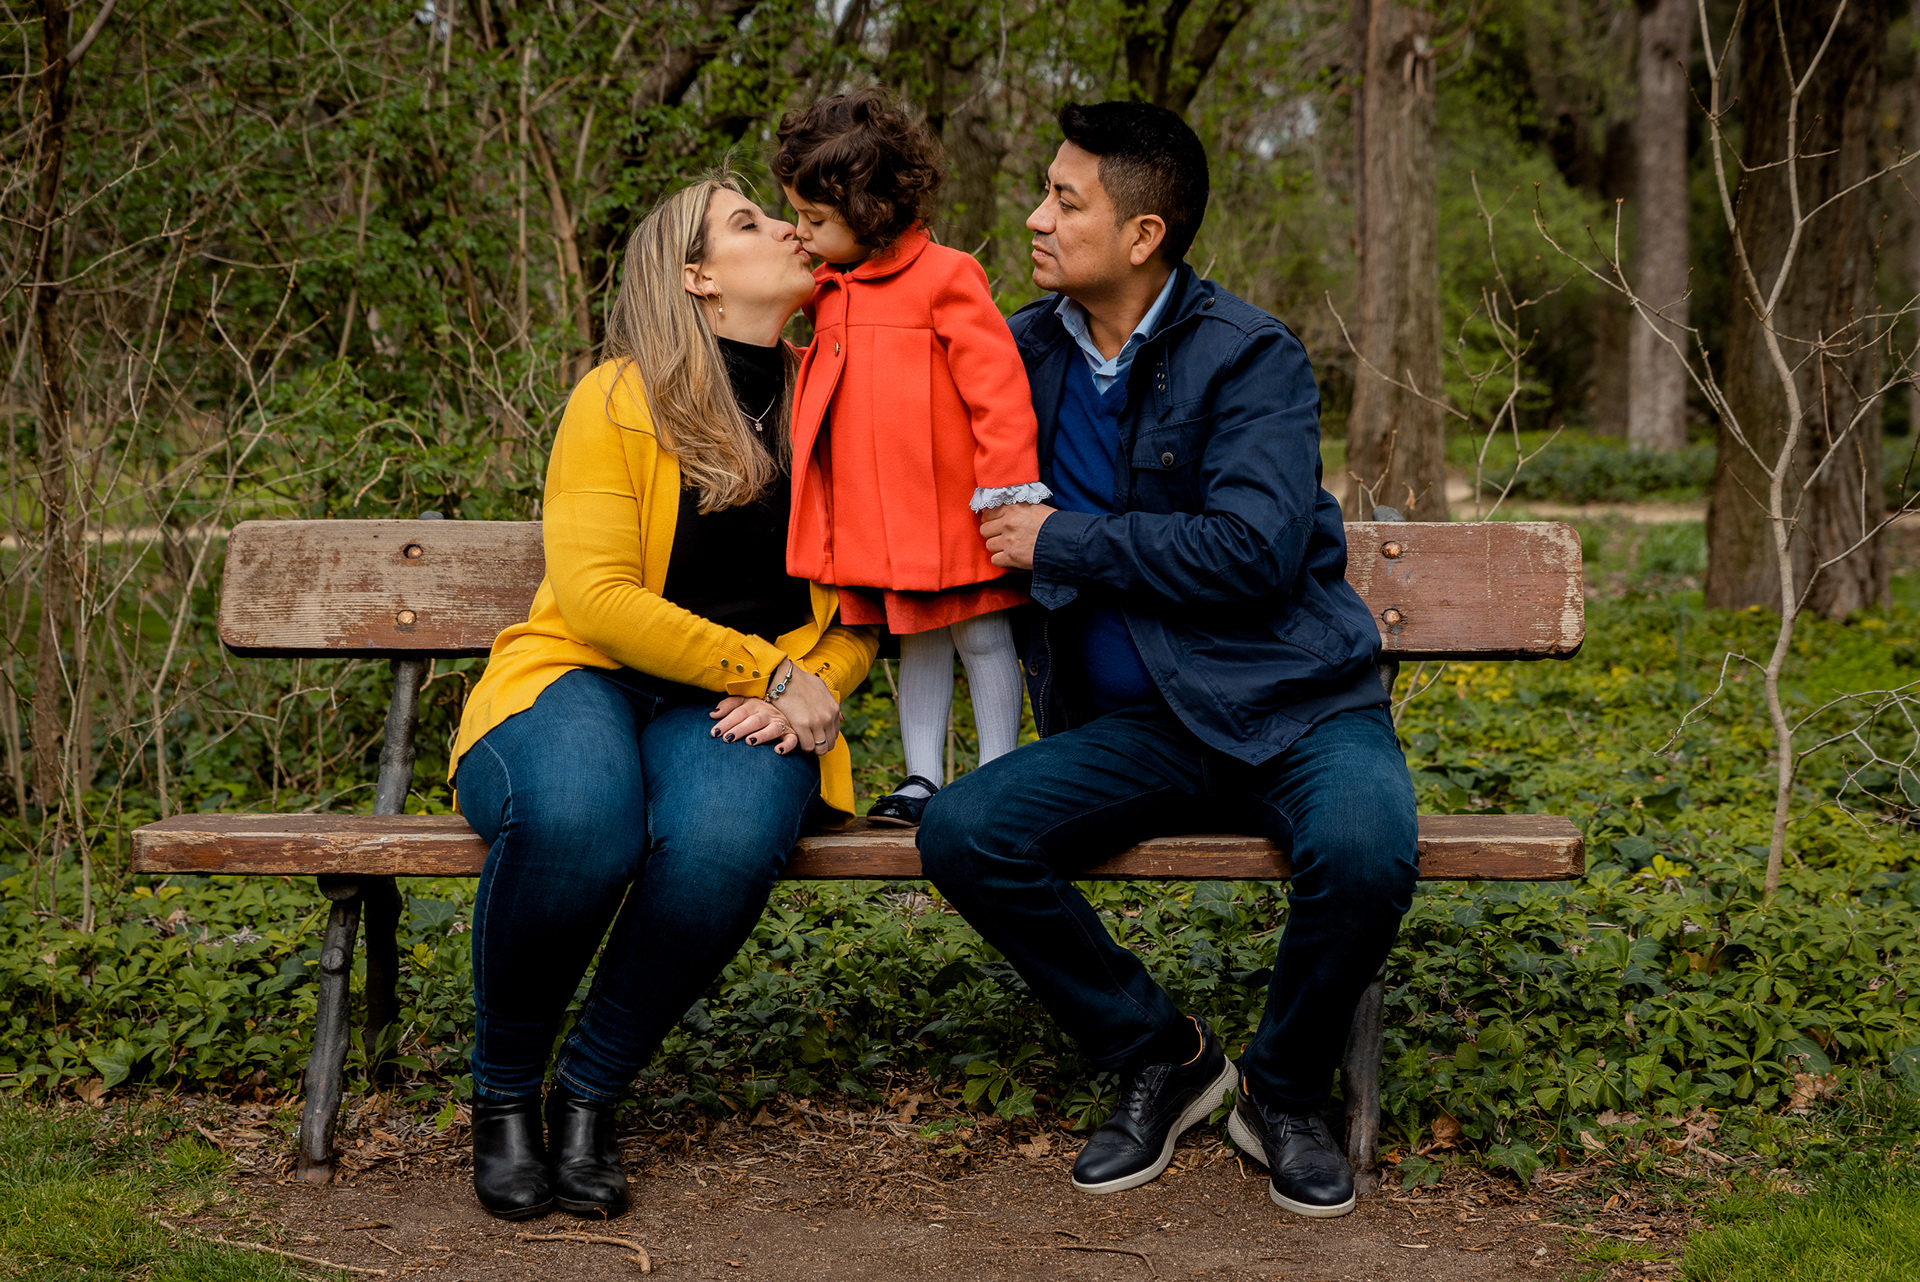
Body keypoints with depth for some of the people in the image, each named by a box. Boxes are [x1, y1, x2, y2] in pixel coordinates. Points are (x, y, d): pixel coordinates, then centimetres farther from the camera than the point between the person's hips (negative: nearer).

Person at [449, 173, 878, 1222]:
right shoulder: (617, 400, -3)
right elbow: (596, 596, -11)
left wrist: (811, 686, -8)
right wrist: (765, 667, -14)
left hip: (745, 705, 3)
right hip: (584, 677, -2)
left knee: (727, 840, -35)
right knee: (573, 819, -39)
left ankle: (589, 1096, -10)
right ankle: (503, 1095, -10)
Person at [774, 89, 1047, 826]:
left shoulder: (944, 278, -11)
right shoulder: (831, 290, 13)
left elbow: (997, 383, -13)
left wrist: (1007, 485, -16)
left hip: (948, 508, -7)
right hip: (872, 517, 7)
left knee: (979, 634, 3)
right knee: (917, 642, 12)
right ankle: (922, 778, 17)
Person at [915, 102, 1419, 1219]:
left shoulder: (1250, 357, -7)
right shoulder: (1027, 352, 10)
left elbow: (1254, 548, -19)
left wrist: (1064, 542, -13)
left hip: (1293, 702, -4)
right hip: (1129, 727, 4)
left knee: (1364, 850, -35)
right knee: (963, 832, -22)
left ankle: (1285, 1093, -2)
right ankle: (1162, 1057, 0)